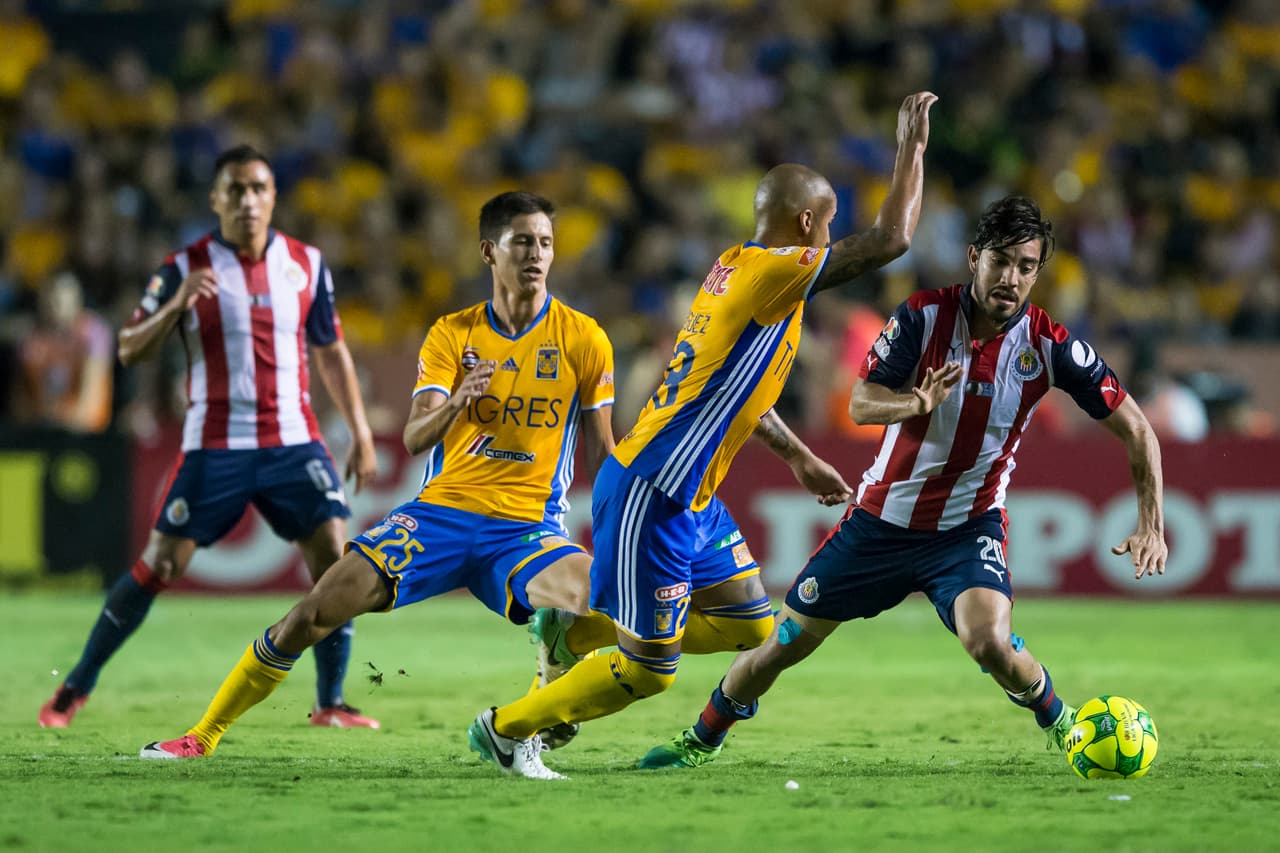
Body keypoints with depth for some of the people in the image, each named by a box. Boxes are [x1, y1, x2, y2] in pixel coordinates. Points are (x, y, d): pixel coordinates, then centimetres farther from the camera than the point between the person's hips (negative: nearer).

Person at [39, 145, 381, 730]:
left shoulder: (306, 264, 6)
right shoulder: (185, 269, -3)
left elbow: (330, 352, 17)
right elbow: (130, 352, -5)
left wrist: (360, 431, 12)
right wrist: (175, 304, -22)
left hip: (293, 442, 3)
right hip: (214, 447, -2)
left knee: (332, 558, -10)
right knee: (157, 566, -3)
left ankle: (330, 704, 1)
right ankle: (75, 689, 11)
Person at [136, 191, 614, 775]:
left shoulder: (583, 339, 1)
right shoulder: (451, 334, 5)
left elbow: (602, 454, 8)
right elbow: (414, 439, -4)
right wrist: (455, 401, -25)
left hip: (528, 529, -1)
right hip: (439, 512, 1)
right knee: (315, 613, -10)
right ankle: (203, 736, 5)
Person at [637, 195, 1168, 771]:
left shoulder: (1050, 345, -14)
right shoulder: (923, 316, -14)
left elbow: (1136, 430, -8)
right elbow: (860, 403, -15)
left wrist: (1152, 526, -18)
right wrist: (916, 404, -38)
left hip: (968, 528, -2)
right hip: (882, 521, 2)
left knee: (990, 644, -30)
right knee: (786, 643, 8)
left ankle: (1060, 723, 1)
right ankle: (700, 740, 33)